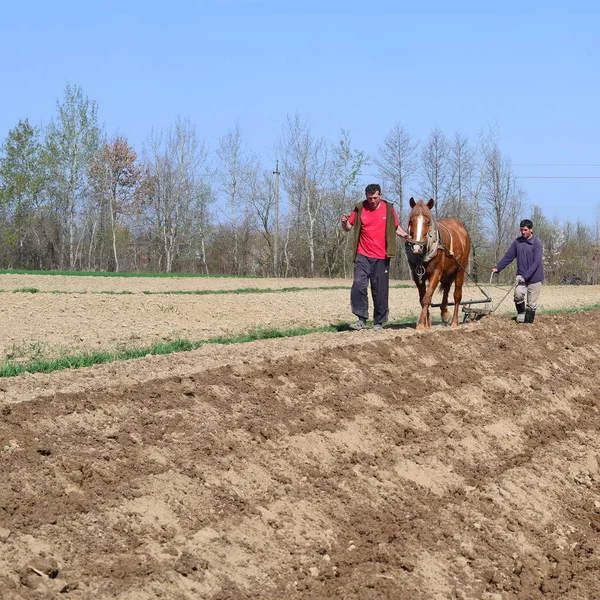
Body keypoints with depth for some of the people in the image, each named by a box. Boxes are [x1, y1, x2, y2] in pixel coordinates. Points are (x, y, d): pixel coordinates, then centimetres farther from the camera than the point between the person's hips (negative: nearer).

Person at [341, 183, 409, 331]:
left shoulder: (389, 208, 3)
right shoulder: (360, 208, 2)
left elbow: (396, 228, 15)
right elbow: (348, 227, 8)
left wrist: (406, 236, -3)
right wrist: (344, 222, -14)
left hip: (381, 257, 0)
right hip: (363, 256, 0)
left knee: (380, 291, 4)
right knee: (359, 285, -17)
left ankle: (379, 322, 16)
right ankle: (362, 319, -9)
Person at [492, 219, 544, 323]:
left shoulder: (537, 243, -11)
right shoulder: (517, 242, 3)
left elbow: (536, 262, -17)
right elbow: (508, 256, 9)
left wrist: (526, 276, -23)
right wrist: (498, 268, 0)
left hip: (534, 276, -3)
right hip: (521, 274, 3)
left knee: (531, 303, -1)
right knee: (518, 293, -19)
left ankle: (528, 321, 10)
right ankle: (521, 315, 2)